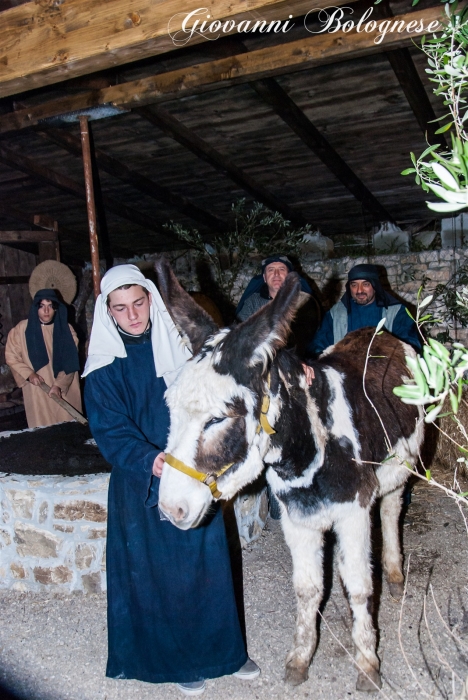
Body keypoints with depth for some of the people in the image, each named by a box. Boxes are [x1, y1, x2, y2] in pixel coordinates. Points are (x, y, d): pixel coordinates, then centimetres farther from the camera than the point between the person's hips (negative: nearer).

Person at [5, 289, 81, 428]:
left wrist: (59, 384, -12)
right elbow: (11, 356, 3)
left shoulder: (66, 329, 0)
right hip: (38, 392, -1)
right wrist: (29, 374, -10)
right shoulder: (22, 329, -3)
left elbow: (70, 362, -2)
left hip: (65, 390, 1)